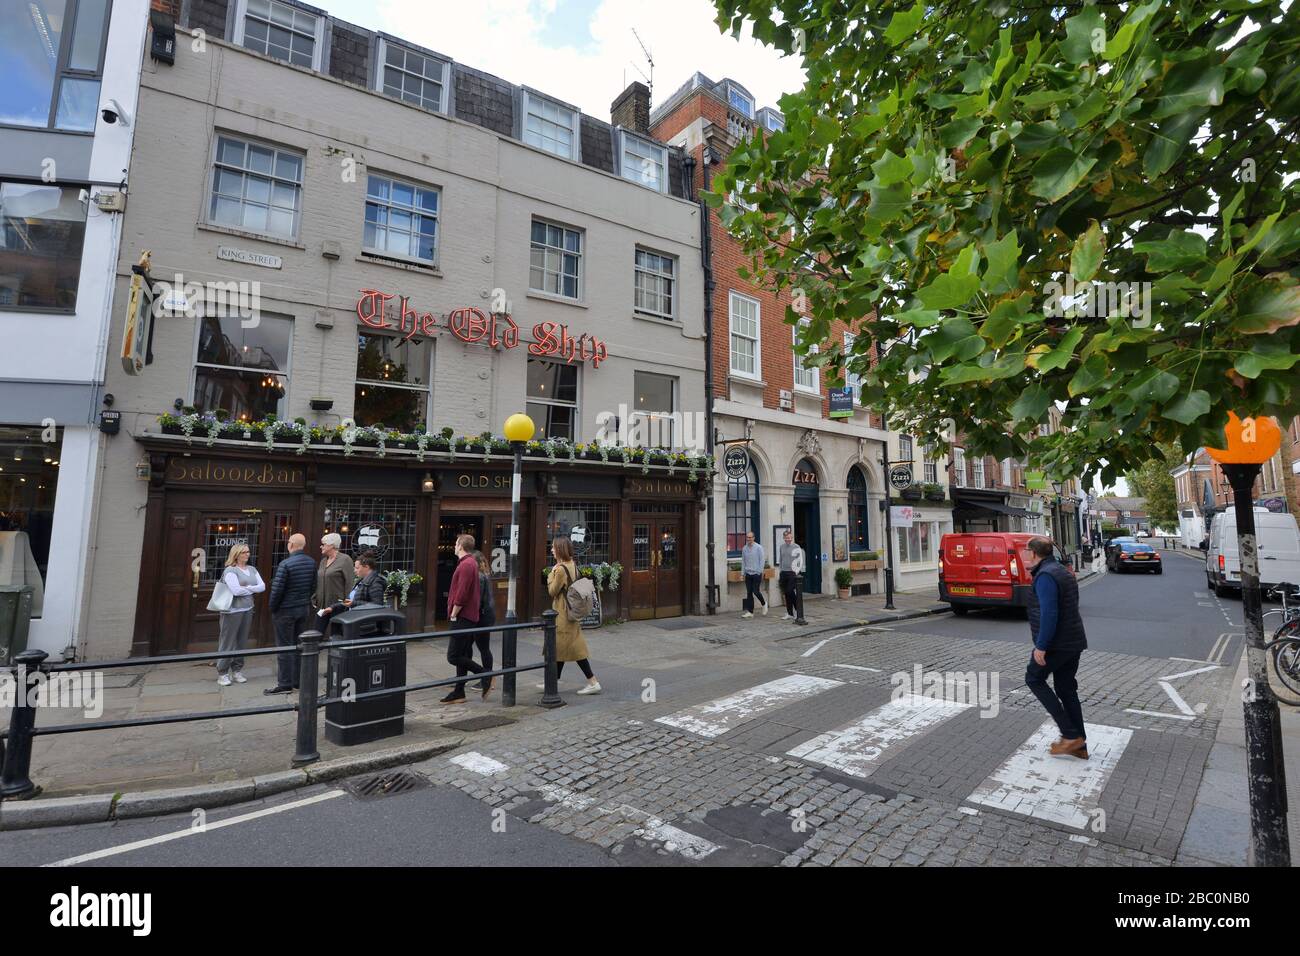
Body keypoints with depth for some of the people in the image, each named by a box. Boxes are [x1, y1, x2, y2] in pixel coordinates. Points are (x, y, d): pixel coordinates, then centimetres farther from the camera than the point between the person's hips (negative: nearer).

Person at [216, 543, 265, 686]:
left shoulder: (252, 569, 11)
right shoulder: (230, 570, -7)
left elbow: (263, 586, 3)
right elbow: (236, 590, -19)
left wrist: (246, 588, -10)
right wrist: (253, 589, -5)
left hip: (248, 610, 6)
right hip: (233, 611, -6)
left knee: (242, 642, 10)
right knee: (228, 642, 1)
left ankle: (237, 670, 20)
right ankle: (222, 673, 10)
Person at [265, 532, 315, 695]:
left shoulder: (285, 564, -18)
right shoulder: (312, 563, 1)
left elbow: (277, 589, -17)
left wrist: (273, 608, -3)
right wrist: (305, 600, 15)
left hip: (286, 610, -6)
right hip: (304, 609, 6)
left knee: (285, 647, 2)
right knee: (299, 645, 14)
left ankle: (284, 684, 7)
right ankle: (297, 681, 21)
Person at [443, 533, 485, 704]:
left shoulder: (466, 565, -16)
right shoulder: (472, 563, 17)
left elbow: (462, 594, -23)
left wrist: (453, 614, -13)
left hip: (463, 618, -10)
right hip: (468, 618, 10)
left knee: (453, 656, -8)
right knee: (462, 656, 12)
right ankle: (459, 693, 17)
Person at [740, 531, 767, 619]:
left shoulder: (758, 547, -7)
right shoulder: (744, 548, 6)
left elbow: (761, 561, -7)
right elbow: (743, 561, 11)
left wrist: (760, 572, -10)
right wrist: (743, 573, 7)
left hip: (756, 573, -4)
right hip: (748, 574, 4)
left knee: (756, 591, -7)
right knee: (749, 593, 4)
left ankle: (764, 603, 22)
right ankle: (750, 611, 9)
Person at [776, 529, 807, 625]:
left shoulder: (797, 547, -4)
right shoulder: (781, 547, 10)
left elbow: (800, 561, -6)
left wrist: (797, 570, -17)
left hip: (793, 573, -5)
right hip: (784, 573, 5)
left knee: (791, 592, -12)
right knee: (786, 593, 9)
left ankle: (798, 612, 0)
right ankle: (790, 613, 19)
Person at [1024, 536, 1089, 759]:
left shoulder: (1045, 576, -18)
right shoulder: (1062, 571, 15)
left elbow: (1049, 614, -25)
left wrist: (1041, 646, -22)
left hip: (1056, 643, -9)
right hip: (1073, 642, 9)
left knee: (1034, 678, 6)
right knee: (1066, 689, 15)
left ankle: (1071, 735, 4)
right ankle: (1079, 745, 19)